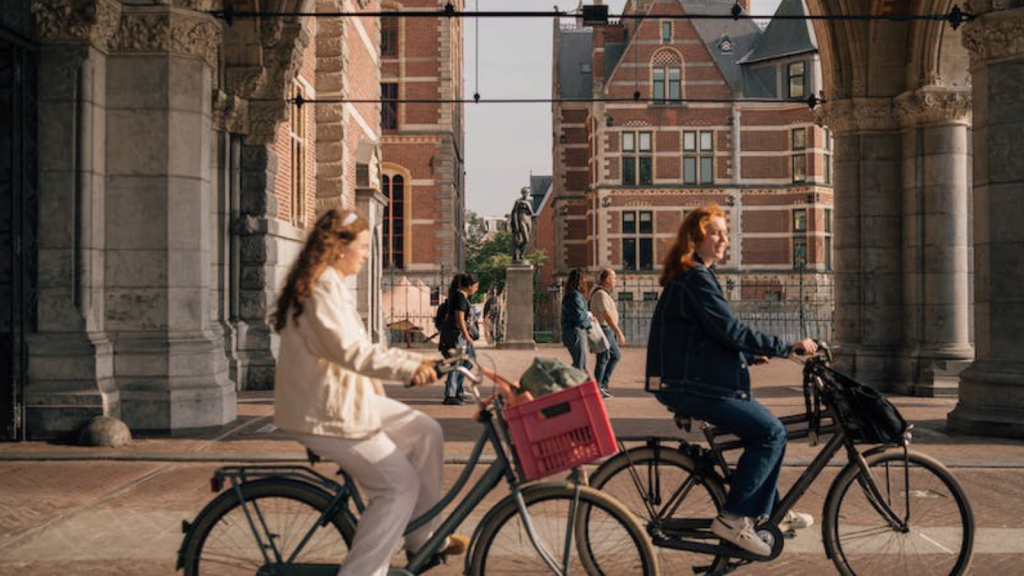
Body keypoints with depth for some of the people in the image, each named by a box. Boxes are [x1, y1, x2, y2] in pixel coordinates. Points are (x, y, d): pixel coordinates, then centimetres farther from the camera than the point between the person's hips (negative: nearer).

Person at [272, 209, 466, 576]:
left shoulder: (330, 284, 17)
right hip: (324, 411, -10)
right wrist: (408, 367, -35)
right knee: (400, 485, -12)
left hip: (347, 398, 10)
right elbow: (348, 350, -29)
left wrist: (413, 361, 18)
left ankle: (424, 541, 16)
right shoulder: (322, 284, -17)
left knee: (425, 433, 9)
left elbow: (358, 348, 21)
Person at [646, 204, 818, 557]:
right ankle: (733, 519, -10)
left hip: (695, 380, 11)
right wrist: (789, 347, -17)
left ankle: (770, 513, 23)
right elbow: (731, 330, -22)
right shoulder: (694, 278, -15)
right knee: (771, 432, -14)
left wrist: (752, 356, 15)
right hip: (688, 386, -11)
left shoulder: (694, 276, 19)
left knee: (768, 430, 14)